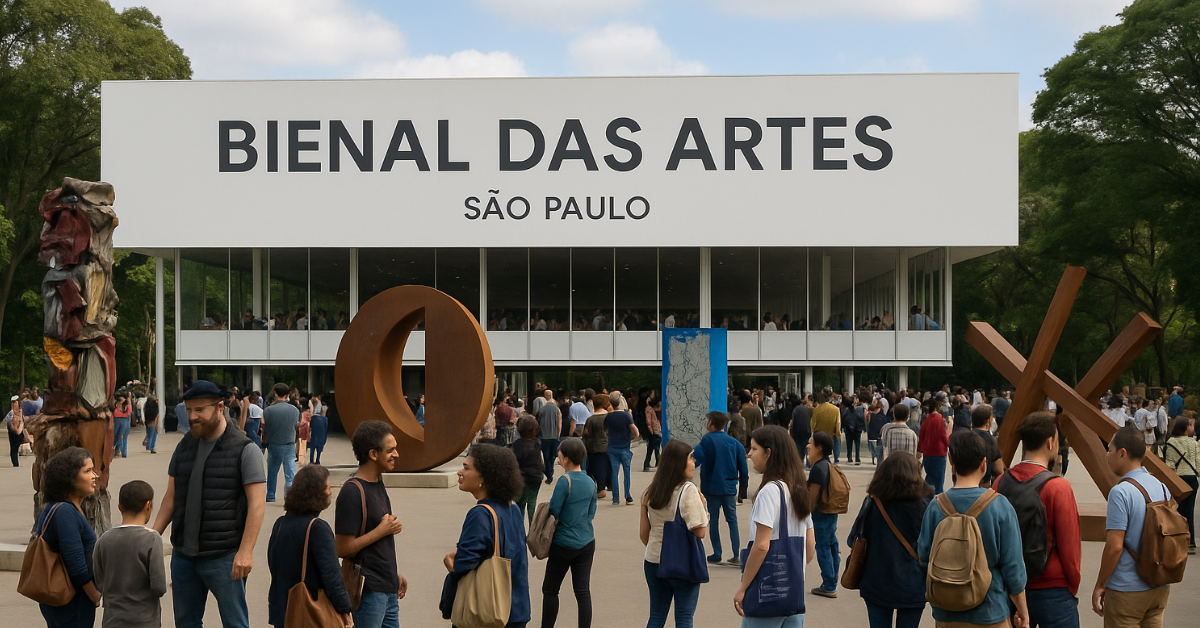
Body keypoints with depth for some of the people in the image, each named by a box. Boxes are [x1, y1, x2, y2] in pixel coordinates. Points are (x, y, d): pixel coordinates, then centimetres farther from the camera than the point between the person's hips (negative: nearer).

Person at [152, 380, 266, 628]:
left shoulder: (244, 449, -7)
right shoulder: (184, 447, 11)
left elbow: (256, 504, -12)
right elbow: (171, 496, 15)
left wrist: (245, 551, -19)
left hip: (224, 558, -6)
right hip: (183, 554, 6)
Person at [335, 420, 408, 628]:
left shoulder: (377, 484, 10)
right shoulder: (352, 492, -19)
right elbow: (342, 548, -21)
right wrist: (382, 530, -16)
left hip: (387, 588, 9)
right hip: (368, 590, -9)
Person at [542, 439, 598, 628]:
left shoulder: (565, 480, -16)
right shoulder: (591, 482, 2)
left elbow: (553, 512, -15)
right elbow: (591, 513, 8)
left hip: (564, 543, -5)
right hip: (586, 542, 6)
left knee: (550, 589, 9)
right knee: (583, 591, 4)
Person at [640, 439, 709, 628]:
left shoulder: (651, 491, 4)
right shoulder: (688, 490, -13)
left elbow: (643, 533, 9)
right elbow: (700, 532, -17)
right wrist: (703, 506, -2)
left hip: (653, 562, 5)